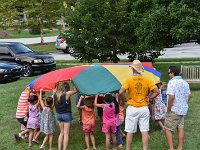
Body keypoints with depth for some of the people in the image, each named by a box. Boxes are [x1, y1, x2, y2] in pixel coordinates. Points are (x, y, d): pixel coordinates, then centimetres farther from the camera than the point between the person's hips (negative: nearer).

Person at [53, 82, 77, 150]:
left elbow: (55, 90, 20)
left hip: (58, 114, 5)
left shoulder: (55, 93, -4)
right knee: (66, 134, 3)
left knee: (61, 132, 17)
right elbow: (75, 90, -6)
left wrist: (57, 84, 14)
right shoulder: (67, 94, -17)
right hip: (66, 114, -5)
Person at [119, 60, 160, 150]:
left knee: (129, 132, 6)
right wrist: (148, 98, 5)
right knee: (144, 131, 6)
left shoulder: (129, 80, -7)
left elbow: (121, 92, -17)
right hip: (144, 108, 2)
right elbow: (157, 92, -4)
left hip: (132, 108, -2)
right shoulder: (146, 80, 0)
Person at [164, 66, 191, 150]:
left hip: (174, 110, -8)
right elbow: (189, 95, 15)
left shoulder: (172, 82, -17)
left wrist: (168, 110, -15)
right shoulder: (185, 83, 9)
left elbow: (171, 97, -24)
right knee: (180, 128, 12)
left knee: (168, 129, 2)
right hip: (183, 109, 8)